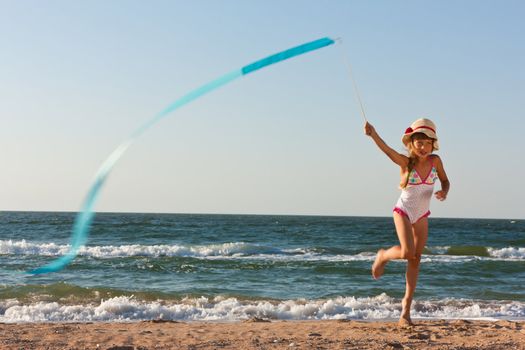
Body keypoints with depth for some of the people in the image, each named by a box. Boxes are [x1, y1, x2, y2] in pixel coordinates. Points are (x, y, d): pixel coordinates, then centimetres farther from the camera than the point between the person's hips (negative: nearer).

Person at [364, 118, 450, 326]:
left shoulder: (435, 161, -6)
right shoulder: (406, 162, -17)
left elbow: (445, 181, 9)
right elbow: (387, 150, -36)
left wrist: (444, 192, -15)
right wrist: (373, 134, -55)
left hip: (422, 215, 4)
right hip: (403, 212, -4)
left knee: (415, 259, 4)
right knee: (408, 253, -22)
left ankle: (406, 305, 12)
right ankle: (383, 256, 13)